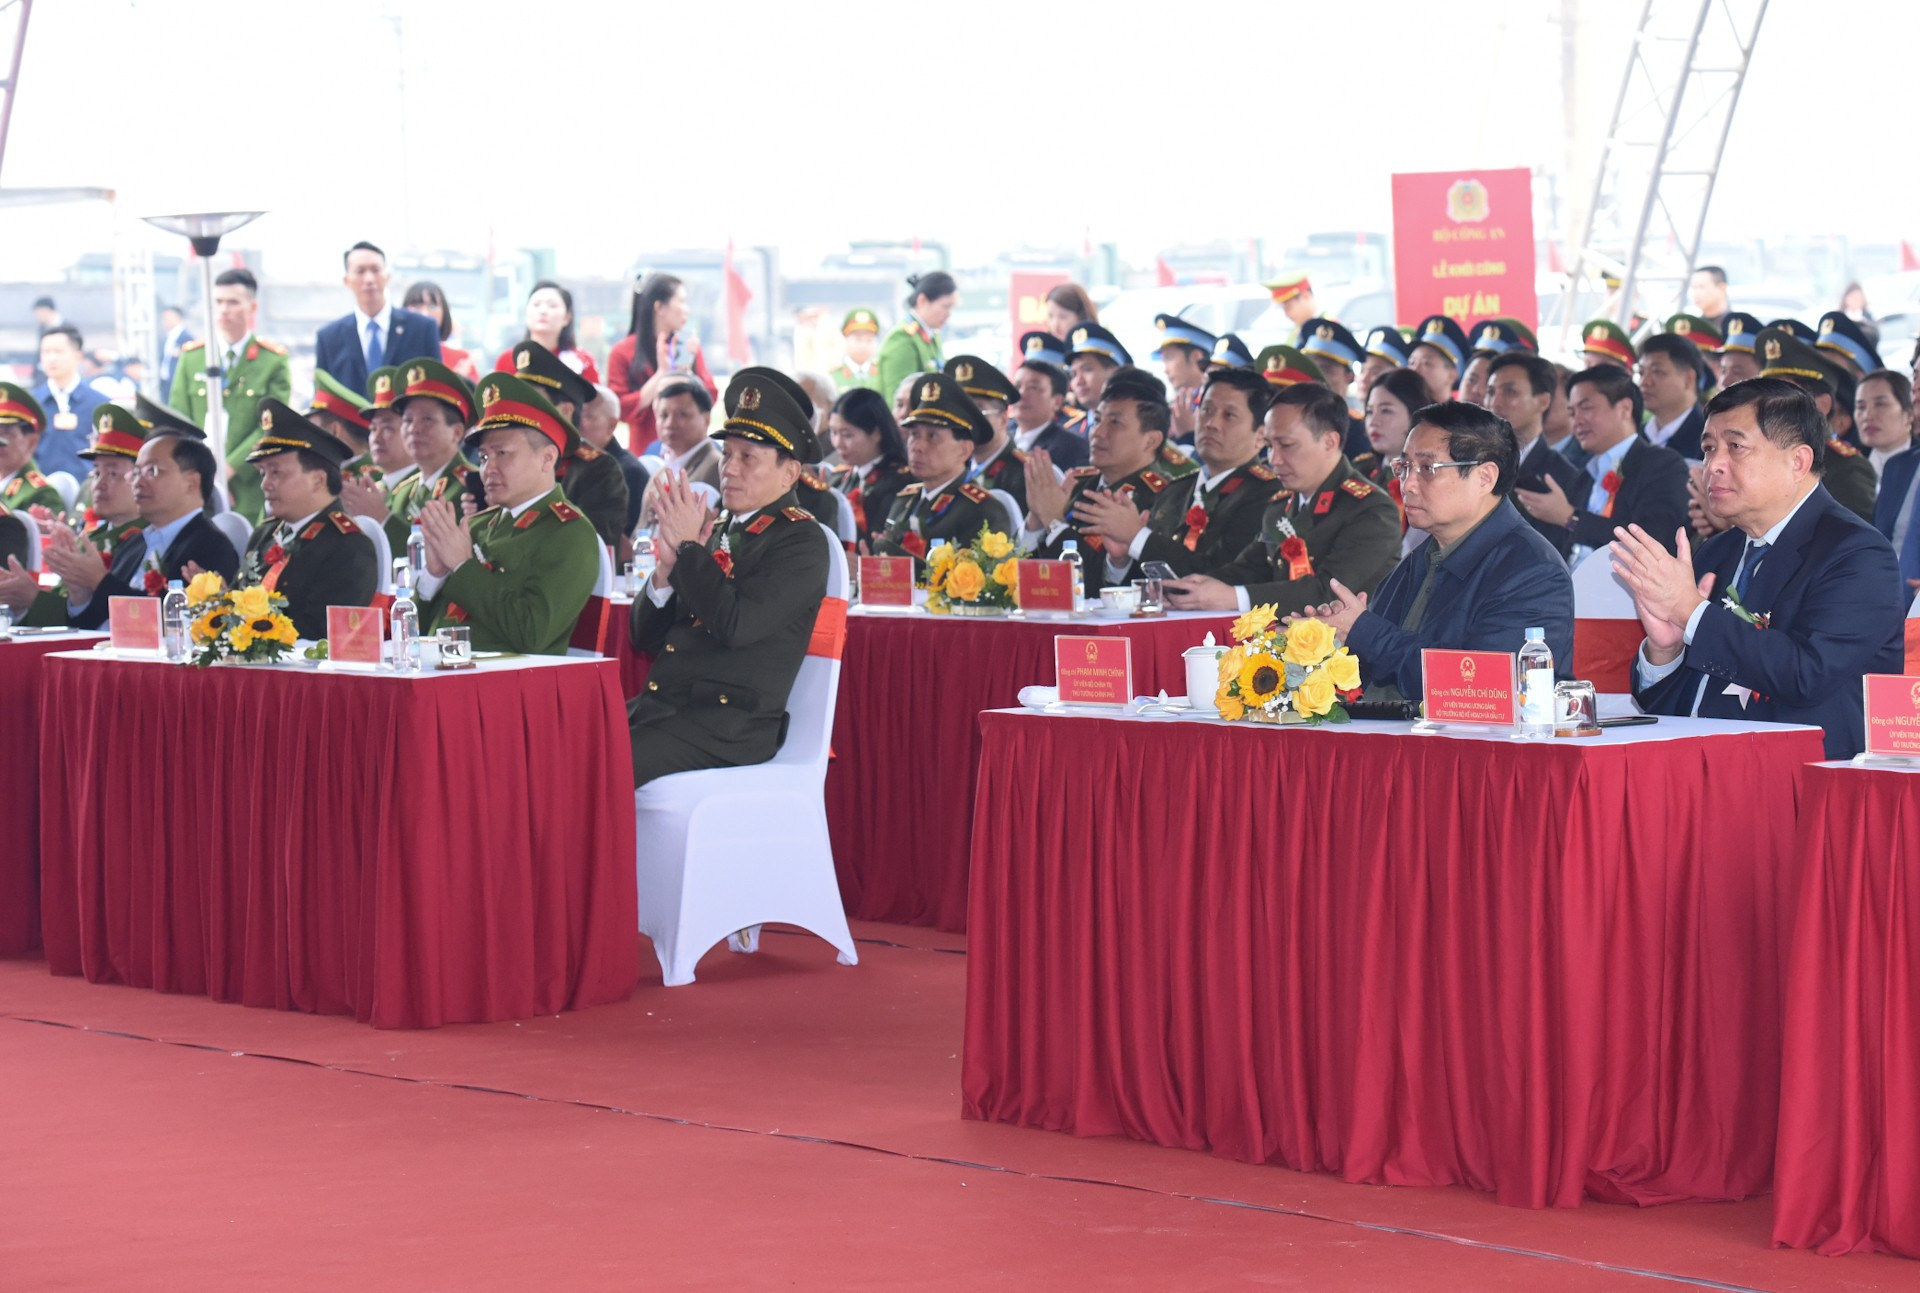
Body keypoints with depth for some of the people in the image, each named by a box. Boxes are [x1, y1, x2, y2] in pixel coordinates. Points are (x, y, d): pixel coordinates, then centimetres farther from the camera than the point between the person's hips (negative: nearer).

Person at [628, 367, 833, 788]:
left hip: (729, 723, -7)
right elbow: (646, 638, 16)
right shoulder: (714, 530, 18)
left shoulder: (801, 542, -3)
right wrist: (666, 569, -2)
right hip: (656, 706, 7)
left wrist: (689, 548, -9)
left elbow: (737, 624, -19)